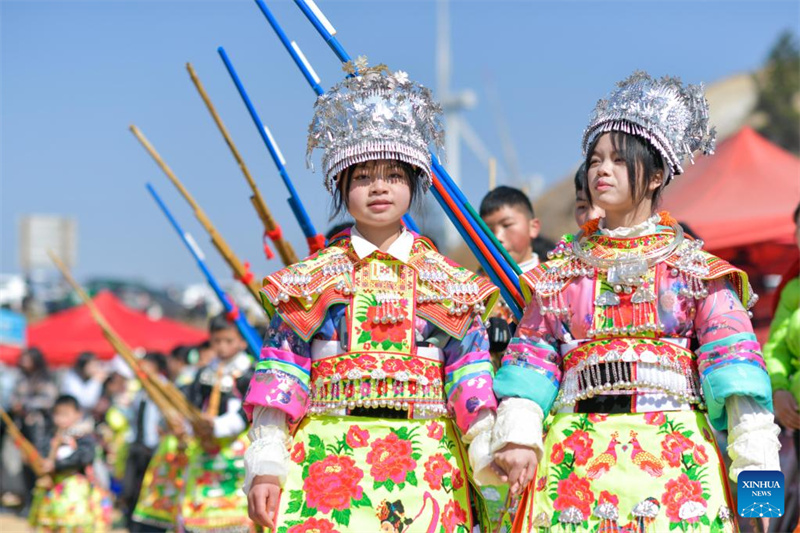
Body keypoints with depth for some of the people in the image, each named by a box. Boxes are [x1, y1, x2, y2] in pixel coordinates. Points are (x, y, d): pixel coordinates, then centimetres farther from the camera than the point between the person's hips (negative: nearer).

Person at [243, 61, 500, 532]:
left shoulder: (449, 281, 11)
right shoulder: (310, 278, 10)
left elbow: (469, 373, 5)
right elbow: (282, 369, 6)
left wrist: (488, 450, -8)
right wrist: (266, 463, -1)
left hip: (424, 468, 1)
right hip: (328, 456, 0)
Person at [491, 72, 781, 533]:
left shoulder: (692, 264, 8)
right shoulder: (562, 269, 15)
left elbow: (730, 354, 0)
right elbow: (534, 352, 11)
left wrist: (754, 460, -9)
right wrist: (518, 434, -4)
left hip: (674, 456, -2)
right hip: (578, 456, 2)